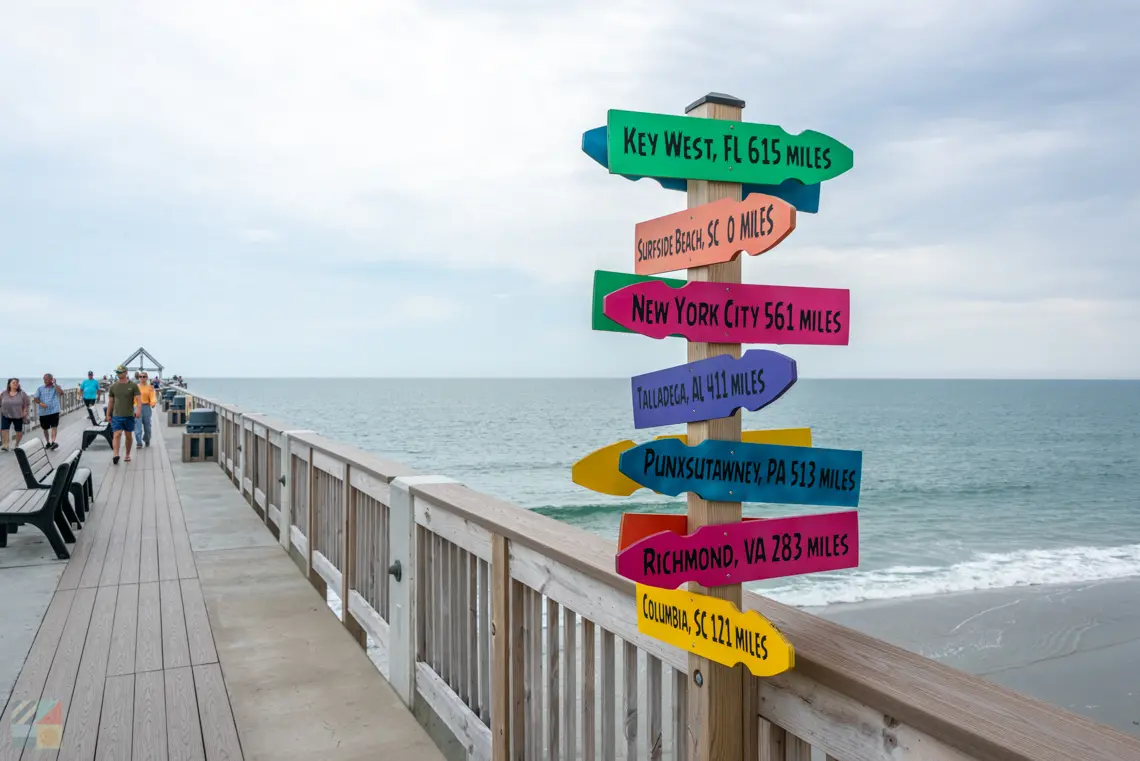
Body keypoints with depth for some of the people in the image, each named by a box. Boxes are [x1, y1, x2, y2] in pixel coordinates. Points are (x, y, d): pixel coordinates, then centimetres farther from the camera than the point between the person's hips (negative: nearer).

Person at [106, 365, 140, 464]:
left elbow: (138, 399, -5)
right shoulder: (113, 386, 7)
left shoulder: (133, 385, 0)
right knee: (117, 435, -13)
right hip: (116, 415, 0)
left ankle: (128, 454, 22)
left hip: (129, 415, 0)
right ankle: (115, 455, -23)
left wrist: (138, 410, -21)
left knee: (129, 436, 9)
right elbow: (110, 401, 13)